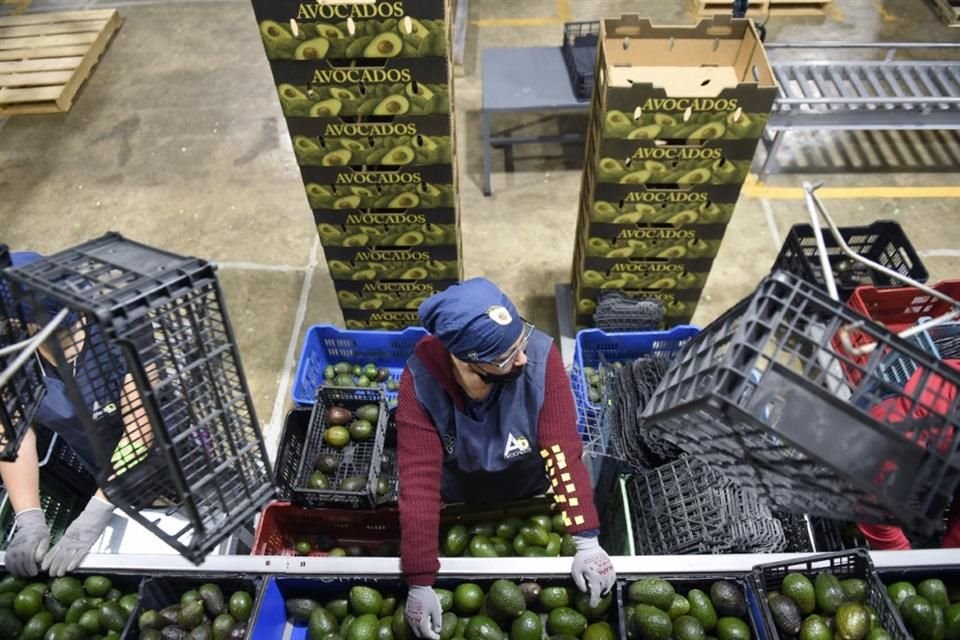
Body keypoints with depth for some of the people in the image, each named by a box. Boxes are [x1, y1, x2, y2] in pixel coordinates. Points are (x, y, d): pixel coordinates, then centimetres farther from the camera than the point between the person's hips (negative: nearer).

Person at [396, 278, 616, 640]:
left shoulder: (540, 357, -35)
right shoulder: (421, 380, -35)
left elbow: (563, 450, -32)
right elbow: (419, 478, -34)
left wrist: (587, 542, -36)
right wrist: (420, 583, -32)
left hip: (529, 488, 1)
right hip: (458, 494, 0)